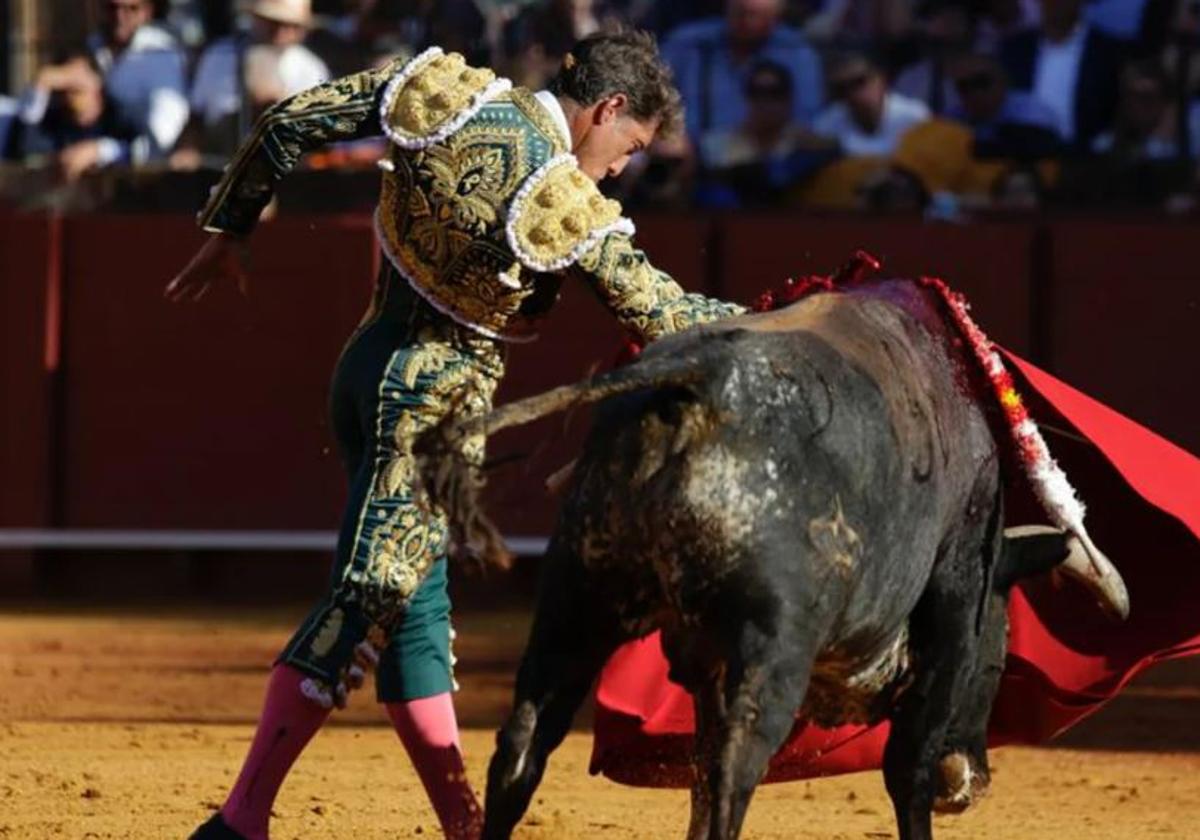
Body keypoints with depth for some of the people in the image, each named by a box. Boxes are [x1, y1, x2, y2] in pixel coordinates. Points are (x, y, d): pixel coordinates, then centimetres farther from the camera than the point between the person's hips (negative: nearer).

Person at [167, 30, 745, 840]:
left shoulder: (447, 88, -2)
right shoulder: (567, 208, -19)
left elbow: (289, 125, 3)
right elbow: (662, 314, -8)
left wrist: (230, 228, 16)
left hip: (371, 369, 9)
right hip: (437, 402, -9)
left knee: (416, 606, 12)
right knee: (372, 596, -8)